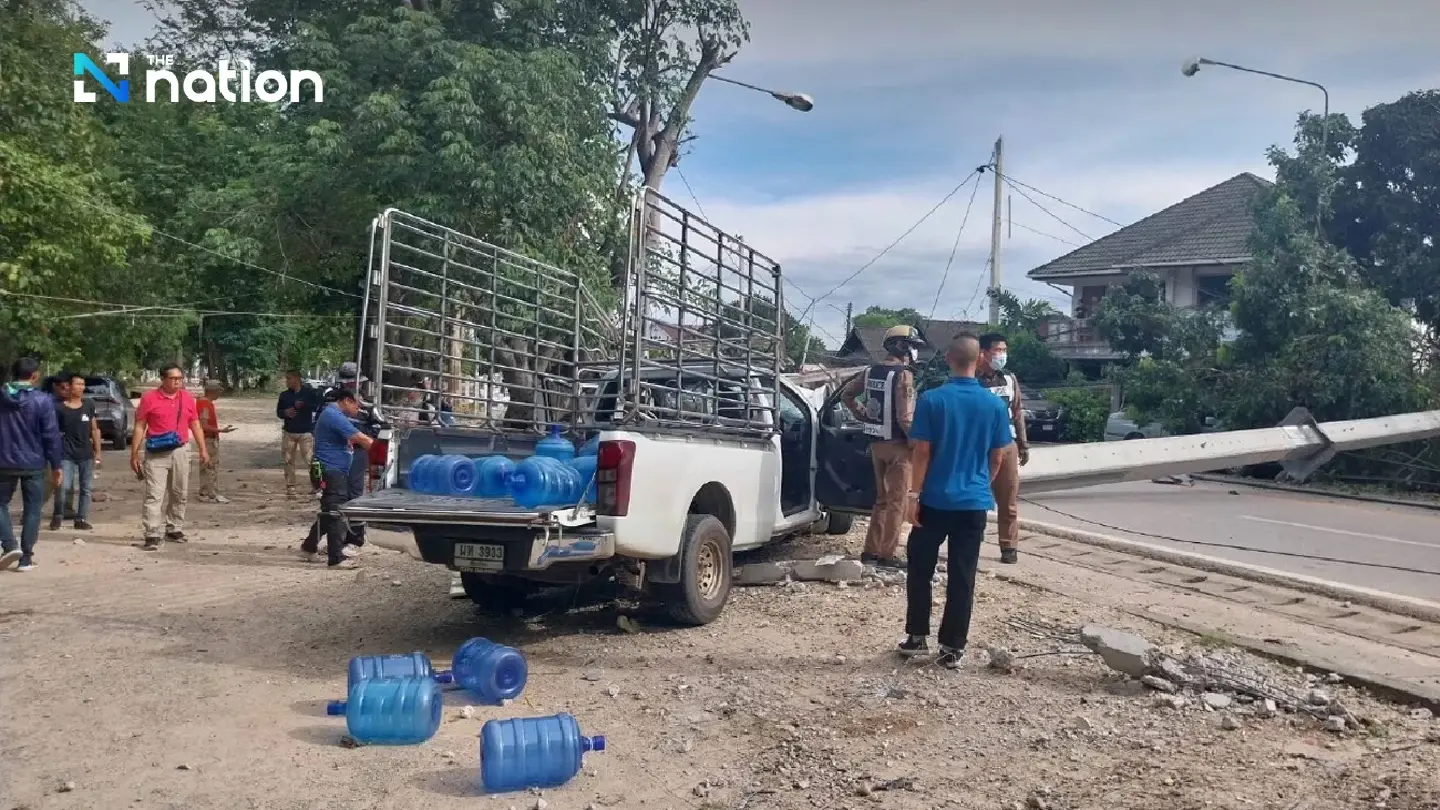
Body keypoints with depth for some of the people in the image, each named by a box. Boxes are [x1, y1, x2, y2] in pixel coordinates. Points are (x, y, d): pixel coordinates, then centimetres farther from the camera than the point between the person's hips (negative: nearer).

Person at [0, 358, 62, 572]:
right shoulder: (42, 400, -11)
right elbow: (51, 435, -10)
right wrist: (56, 465, -2)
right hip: (33, 464, -2)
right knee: (32, 510, 7)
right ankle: (26, 558, 8)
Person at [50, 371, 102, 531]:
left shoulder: (89, 405, 5)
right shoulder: (59, 408, -6)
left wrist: (97, 452, 9)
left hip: (86, 454, 4)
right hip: (66, 454, -4)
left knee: (86, 488, 6)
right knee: (63, 487, -13)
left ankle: (81, 519, 15)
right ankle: (57, 516, 9)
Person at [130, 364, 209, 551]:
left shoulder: (188, 398, 6)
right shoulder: (149, 398, -4)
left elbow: (195, 425, 12)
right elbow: (139, 427, -2)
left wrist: (203, 450, 8)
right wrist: (134, 454, -5)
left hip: (180, 451, 4)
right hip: (156, 453, -4)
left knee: (180, 494, 11)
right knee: (154, 494, -8)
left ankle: (174, 529, 24)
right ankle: (153, 535, -10)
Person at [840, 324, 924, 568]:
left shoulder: (871, 372, 6)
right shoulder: (903, 375, -17)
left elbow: (846, 394, 16)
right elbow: (904, 418, -21)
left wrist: (863, 415, 19)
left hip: (877, 443, 7)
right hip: (898, 445, -7)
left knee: (882, 498, 17)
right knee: (897, 502, 2)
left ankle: (871, 550, 20)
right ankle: (887, 555, 5)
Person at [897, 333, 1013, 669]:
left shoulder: (931, 399, -9)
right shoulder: (995, 405, -1)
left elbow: (922, 453, -10)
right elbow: (997, 457, 6)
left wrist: (914, 494, -4)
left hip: (935, 499, -2)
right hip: (974, 502, 2)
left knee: (920, 570, 14)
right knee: (962, 578, 7)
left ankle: (917, 637, 20)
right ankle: (953, 648, 11)